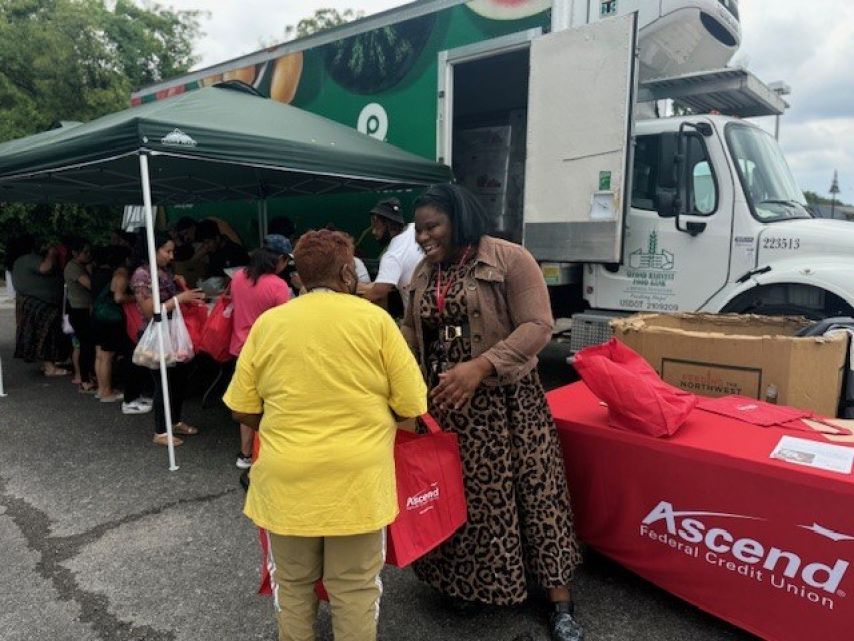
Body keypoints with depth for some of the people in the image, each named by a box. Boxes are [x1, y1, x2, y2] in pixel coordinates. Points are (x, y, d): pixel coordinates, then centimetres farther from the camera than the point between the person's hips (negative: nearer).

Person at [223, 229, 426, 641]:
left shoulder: (267, 323, 0)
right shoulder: (375, 319, -7)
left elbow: (243, 411, 4)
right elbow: (412, 406, -5)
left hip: (287, 480, 3)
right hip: (357, 481, -2)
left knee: (293, 585, 21)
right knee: (355, 589, 14)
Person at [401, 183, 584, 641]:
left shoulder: (510, 259, -11)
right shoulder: (424, 274, 9)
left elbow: (537, 326, -19)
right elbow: (412, 332, 13)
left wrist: (480, 366, -30)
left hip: (505, 400, -5)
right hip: (444, 401, 5)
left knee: (532, 490, 3)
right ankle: (463, 582, 35)